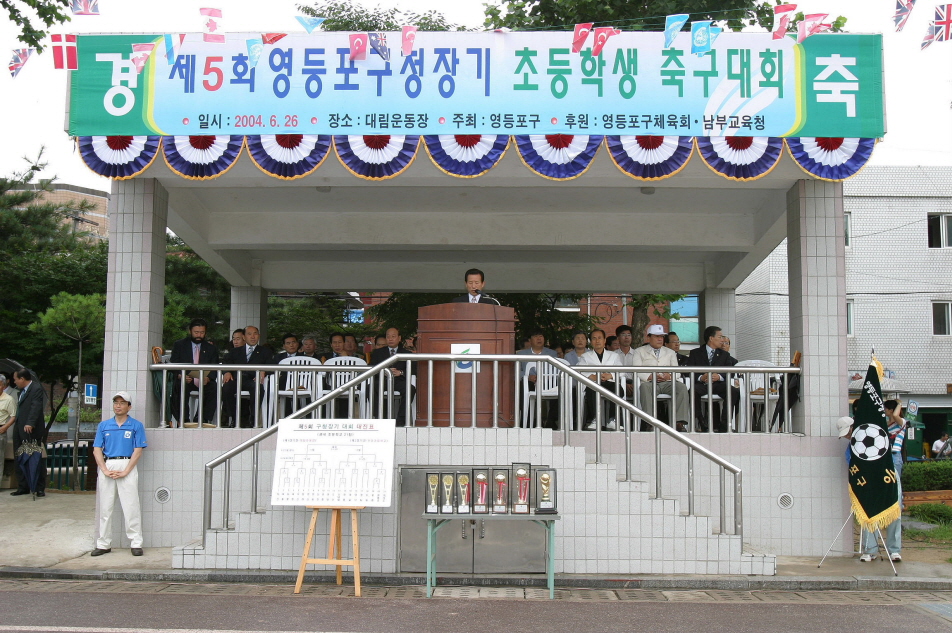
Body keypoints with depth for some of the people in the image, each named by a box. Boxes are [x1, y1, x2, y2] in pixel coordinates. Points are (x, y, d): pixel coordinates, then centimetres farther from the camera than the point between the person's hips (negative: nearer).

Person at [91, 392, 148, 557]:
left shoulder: (136, 425, 3)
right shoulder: (103, 425, 12)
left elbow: (137, 451, -3)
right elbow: (97, 450, 7)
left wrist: (125, 471, -12)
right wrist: (105, 470, -7)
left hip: (127, 467, -3)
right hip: (107, 466, 3)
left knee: (131, 507, -6)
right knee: (105, 508, 6)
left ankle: (136, 543, -1)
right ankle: (104, 544, 13)